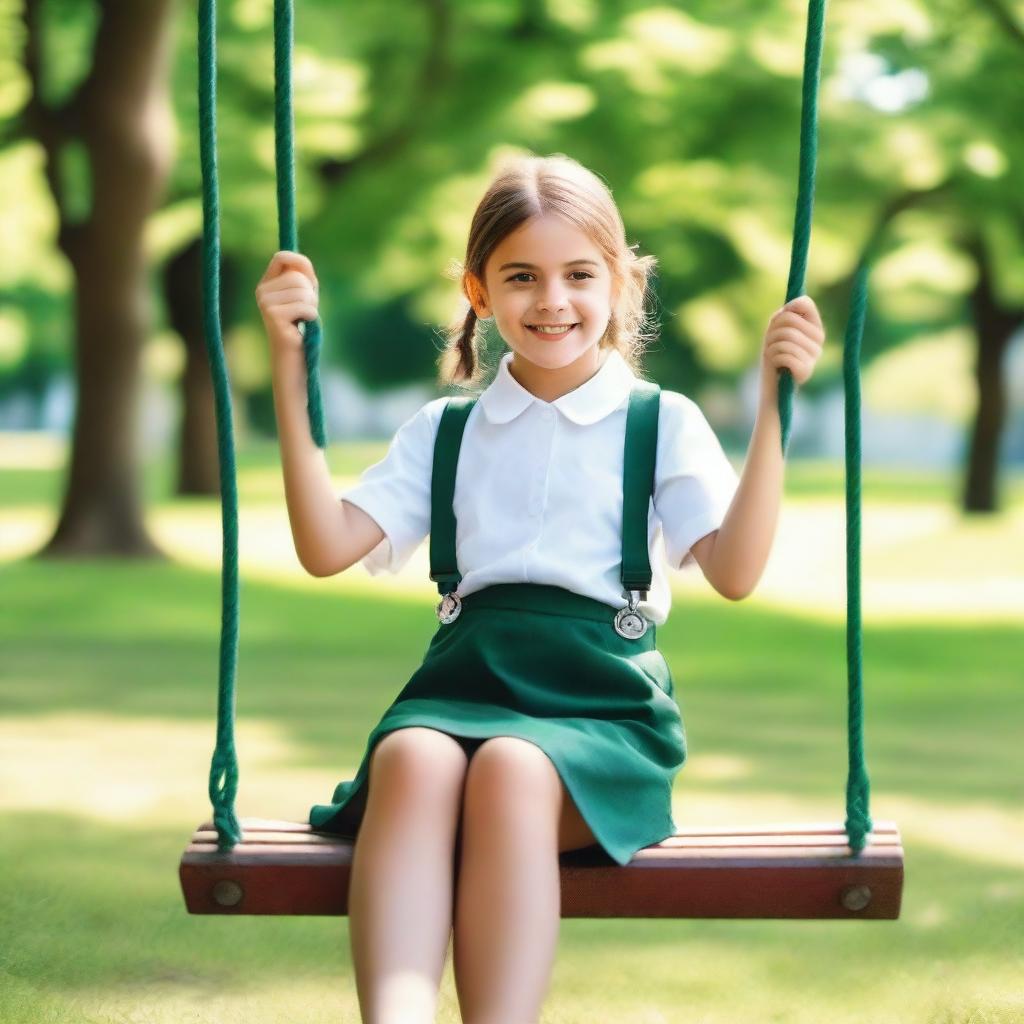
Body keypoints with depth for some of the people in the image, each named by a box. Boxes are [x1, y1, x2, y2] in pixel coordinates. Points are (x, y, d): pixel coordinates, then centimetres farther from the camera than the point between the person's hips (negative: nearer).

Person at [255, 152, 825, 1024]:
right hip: (463, 683, 2)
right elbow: (326, 547, 7)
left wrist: (773, 408, -11)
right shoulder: (445, 430, 20)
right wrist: (290, 367, 4)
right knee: (414, 758, -34)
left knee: (511, 768, -37)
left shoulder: (662, 423, 12)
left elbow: (734, 572, -3)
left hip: (602, 702, -2)